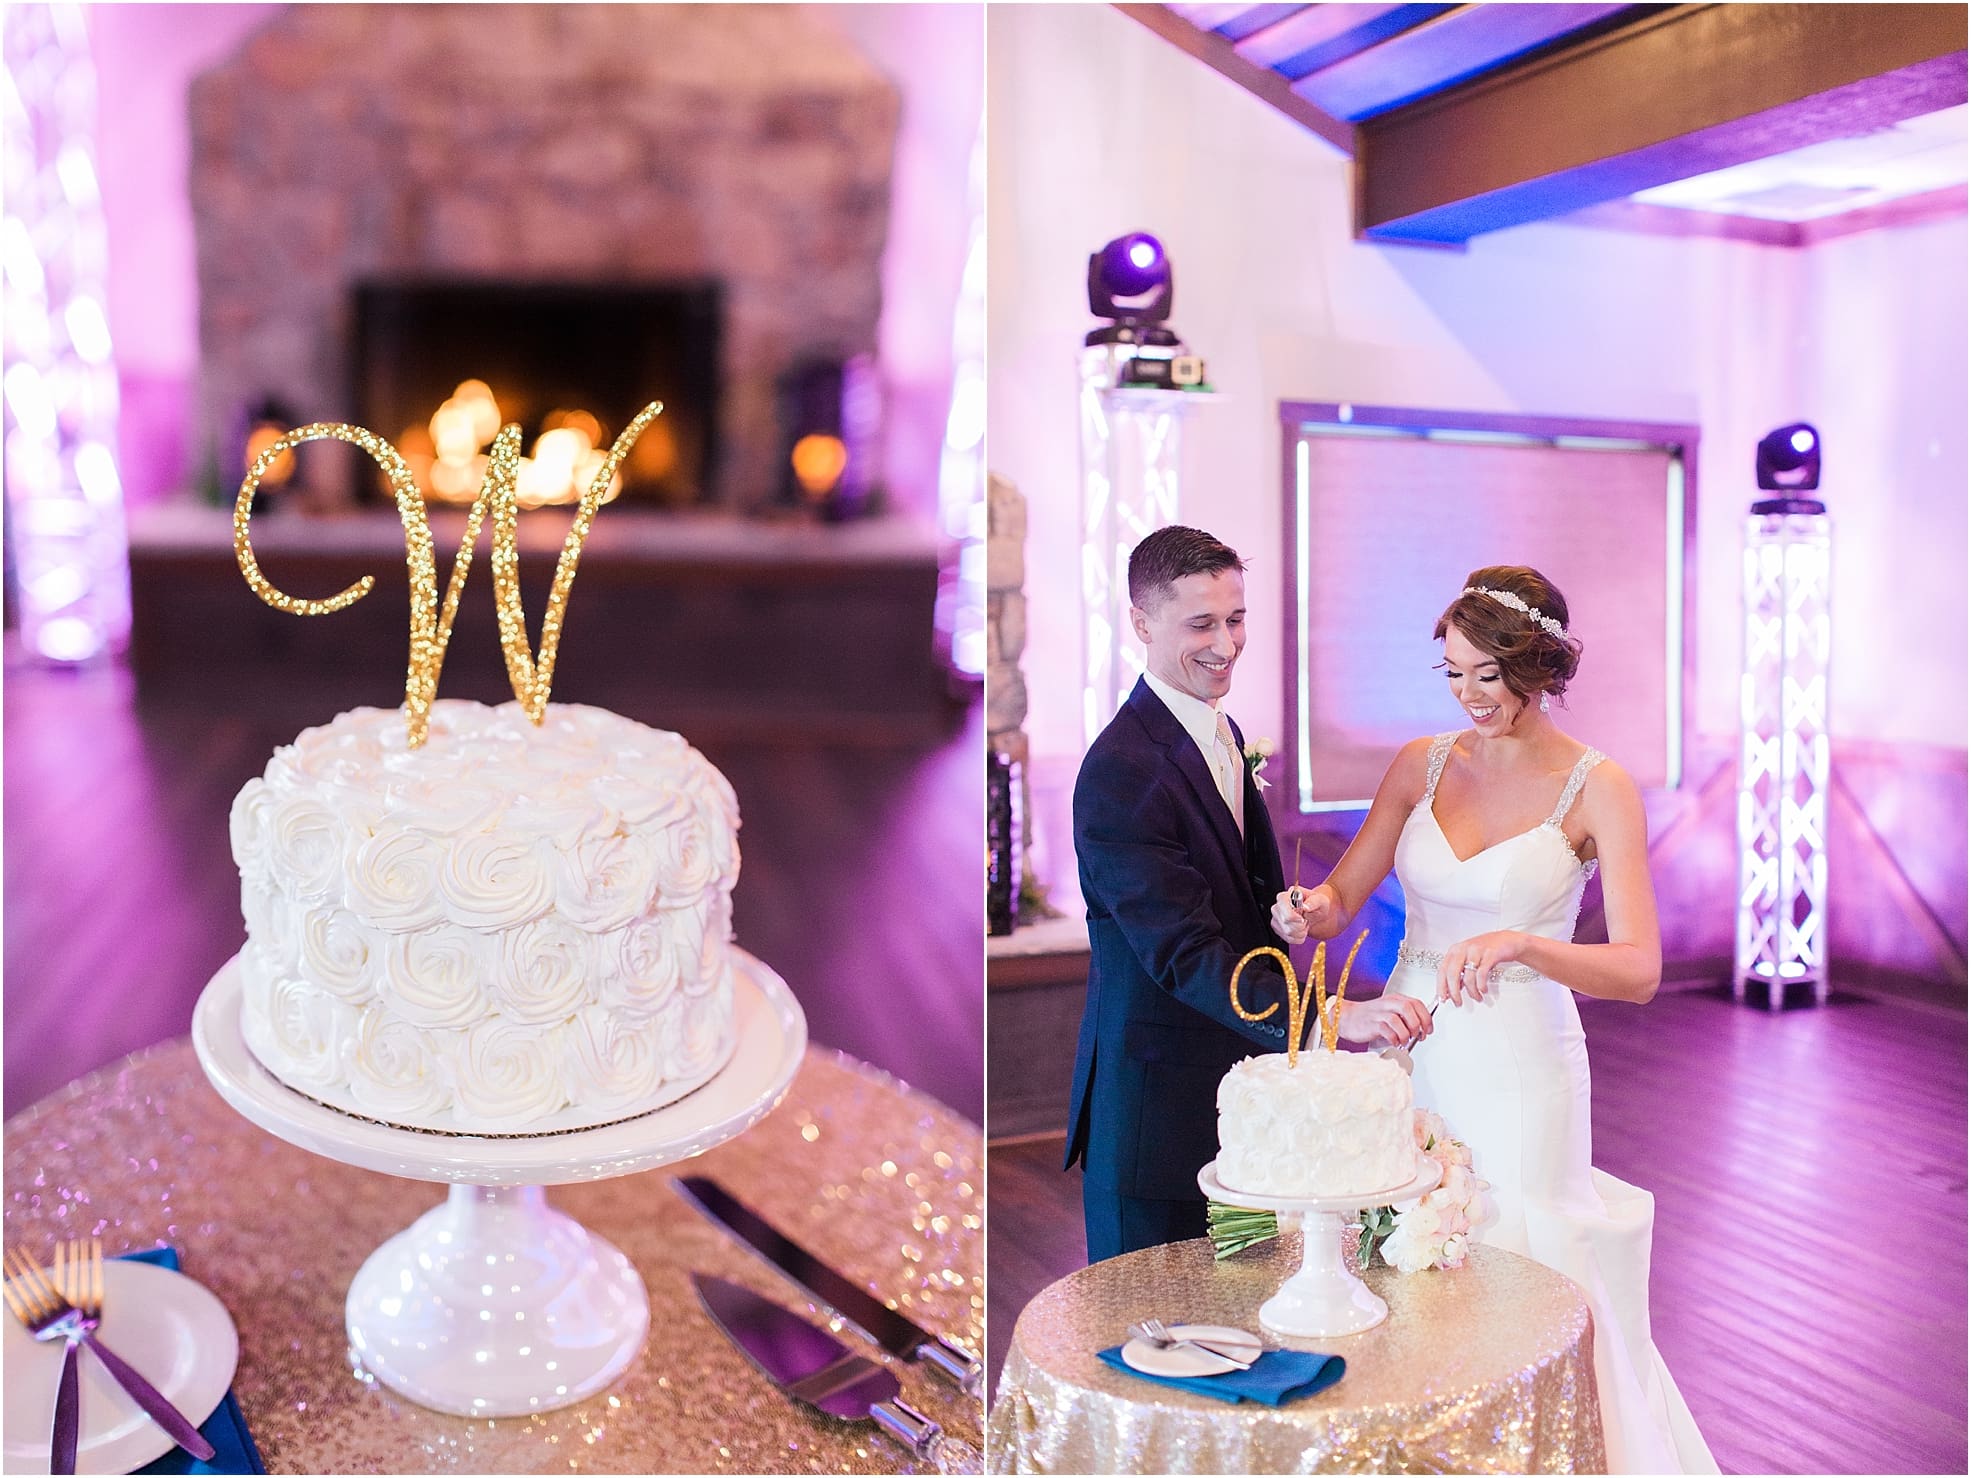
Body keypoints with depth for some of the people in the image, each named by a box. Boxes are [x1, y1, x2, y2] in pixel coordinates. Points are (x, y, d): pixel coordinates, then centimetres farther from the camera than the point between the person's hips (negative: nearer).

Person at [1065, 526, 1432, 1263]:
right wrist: (1336, 1016, -36)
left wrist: (1281, 911, -2)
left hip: (1232, 1080, 9)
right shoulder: (1120, 772, -22)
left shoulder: (1223, 731, 8)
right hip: (1155, 1101, -8)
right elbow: (1184, 955, -27)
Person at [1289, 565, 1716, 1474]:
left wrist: (1518, 943, -33)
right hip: (1408, 1051, 4)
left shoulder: (1598, 787, -8)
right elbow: (1340, 895, 5)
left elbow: (1639, 970, -16)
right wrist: (1316, 909, -19)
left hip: (1518, 1066, -4)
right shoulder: (1421, 765, 3)